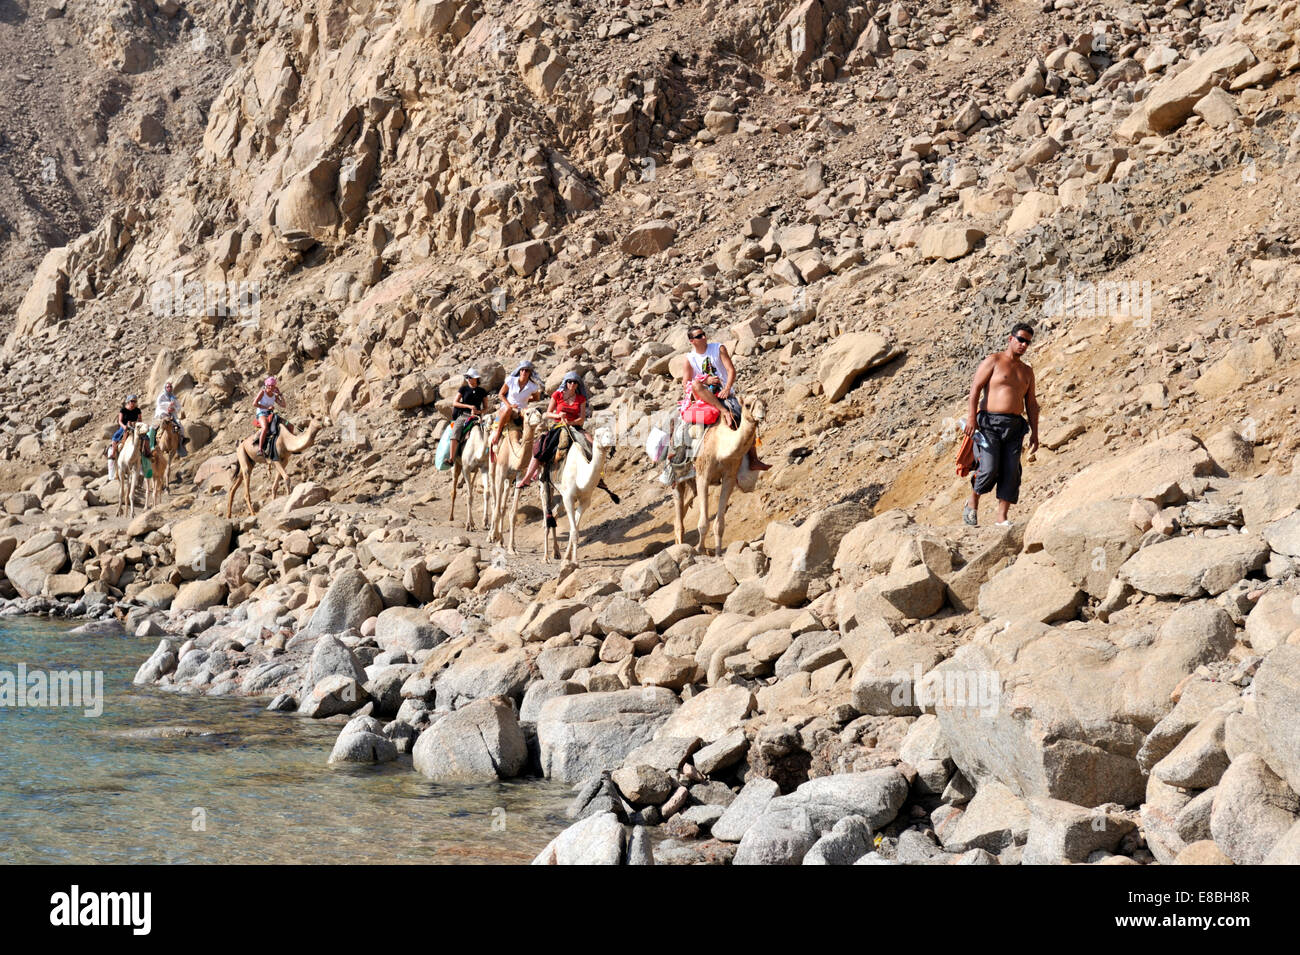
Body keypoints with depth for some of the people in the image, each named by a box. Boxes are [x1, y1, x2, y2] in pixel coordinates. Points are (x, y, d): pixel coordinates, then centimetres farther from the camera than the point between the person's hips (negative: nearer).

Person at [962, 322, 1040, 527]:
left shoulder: (1027, 371, 20)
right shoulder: (993, 361, 2)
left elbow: (1031, 403, 21)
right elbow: (975, 388, -6)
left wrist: (1034, 433, 12)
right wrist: (971, 417, -18)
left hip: (1014, 427, 5)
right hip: (990, 423, -5)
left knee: (1011, 472, -4)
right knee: (989, 469, -15)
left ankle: (1002, 518, -1)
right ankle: (972, 505, 9)